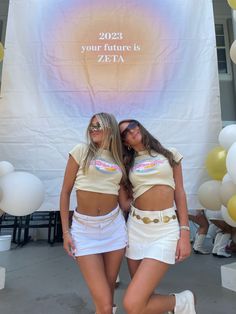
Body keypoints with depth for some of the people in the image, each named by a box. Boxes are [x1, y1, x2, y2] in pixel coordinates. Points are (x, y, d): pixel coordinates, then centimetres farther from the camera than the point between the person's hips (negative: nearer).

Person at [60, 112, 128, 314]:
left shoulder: (119, 160, 7)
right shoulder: (81, 151, -3)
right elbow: (65, 192, -1)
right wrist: (66, 231, -3)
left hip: (114, 226, 3)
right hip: (84, 229, -3)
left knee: (110, 286, 16)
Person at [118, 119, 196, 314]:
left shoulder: (169, 154, 7)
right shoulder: (127, 164, 10)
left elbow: (180, 193, 4)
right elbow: (125, 204, 5)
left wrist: (185, 232, -3)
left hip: (165, 229, -3)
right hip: (136, 227, 4)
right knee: (144, 297, 13)